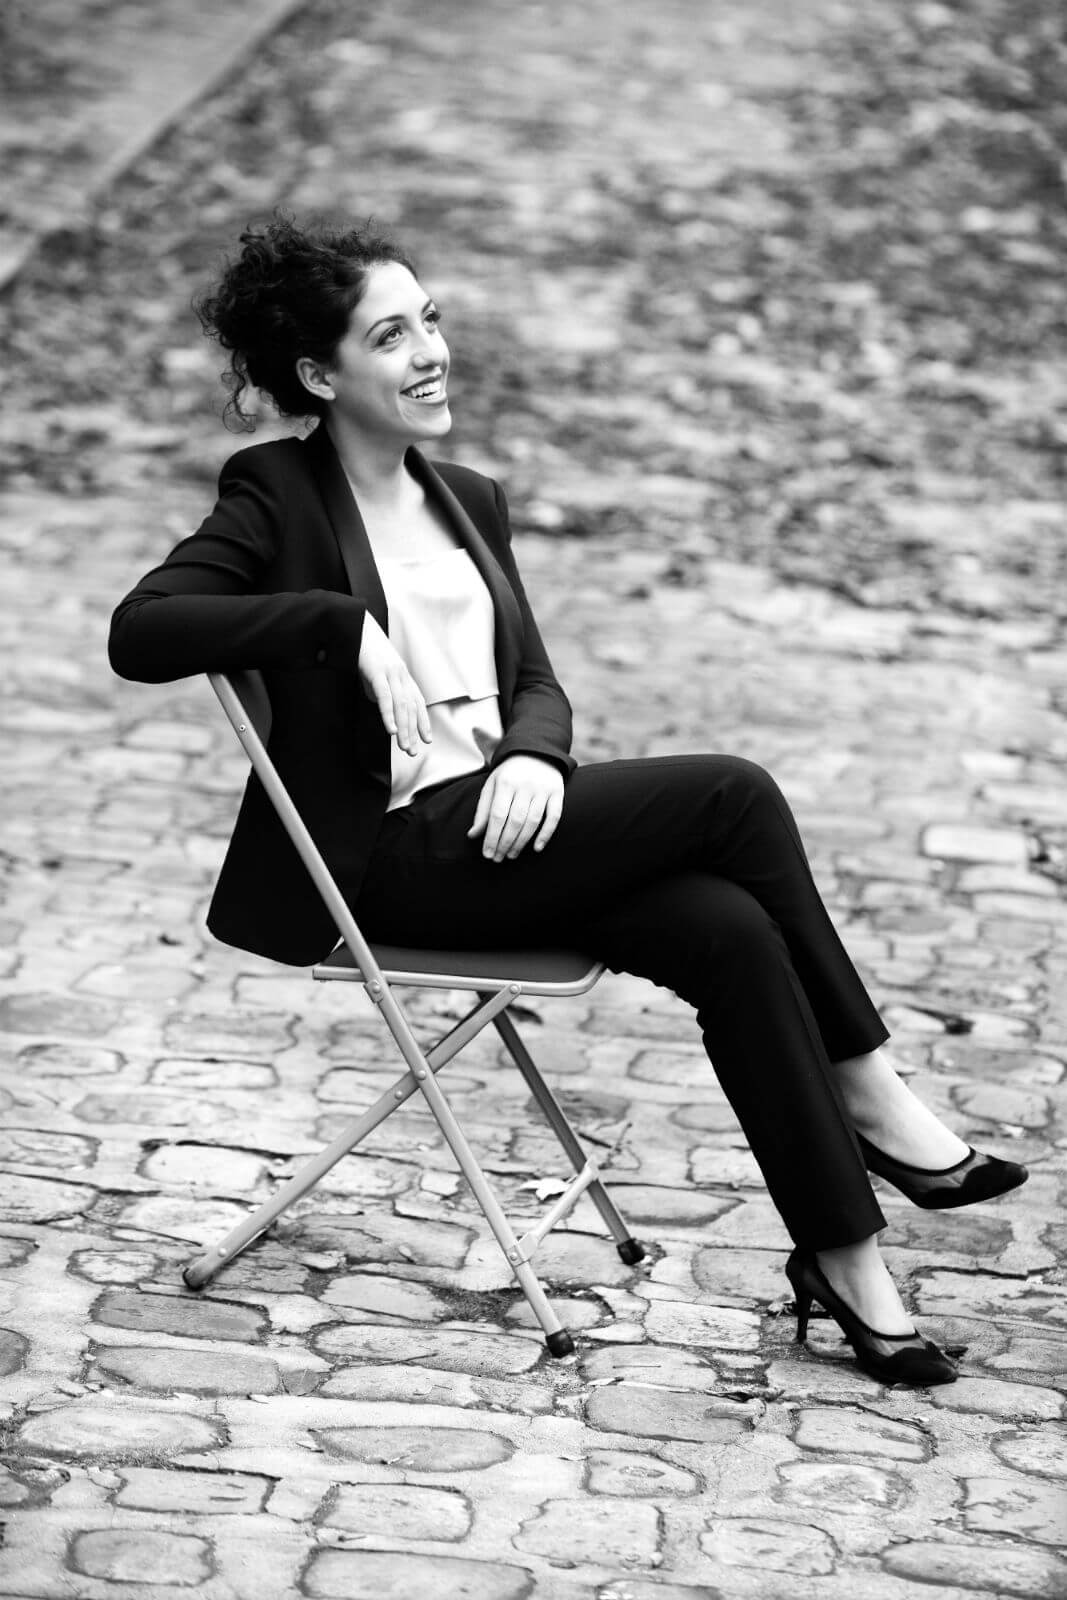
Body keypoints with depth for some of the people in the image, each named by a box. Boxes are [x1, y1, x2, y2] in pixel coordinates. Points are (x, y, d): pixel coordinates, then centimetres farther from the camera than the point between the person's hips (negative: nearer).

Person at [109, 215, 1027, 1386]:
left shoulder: (468, 502, 20)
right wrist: (342, 622, -22)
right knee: (732, 793, -21)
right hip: (388, 855, -7)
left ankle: (845, 1258, -18)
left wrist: (534, 757, -9)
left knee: (731, 930, -22)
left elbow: (534, 682, 15)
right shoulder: (276, 497, -2)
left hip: (498, 820, 7)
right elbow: (138, 632, -16)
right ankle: (870, 1098, -11)